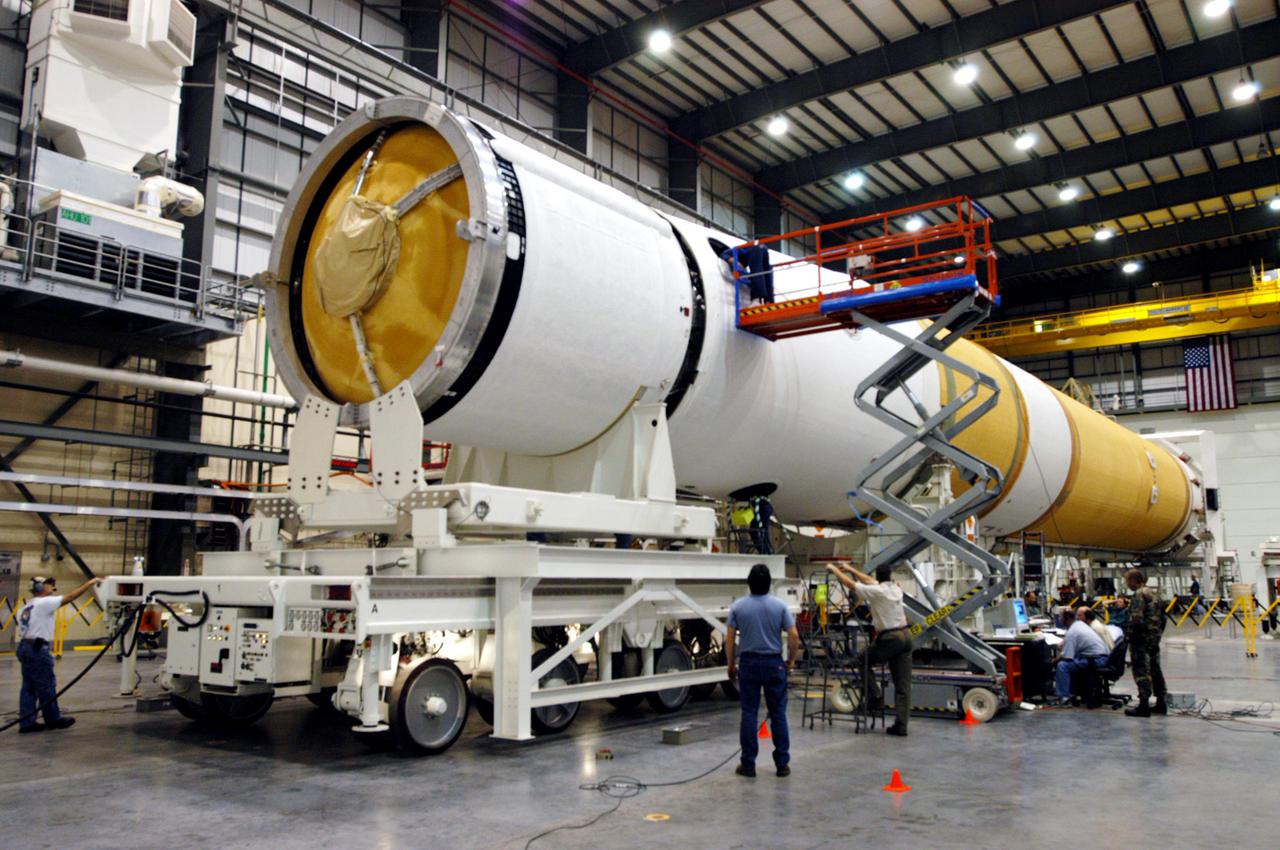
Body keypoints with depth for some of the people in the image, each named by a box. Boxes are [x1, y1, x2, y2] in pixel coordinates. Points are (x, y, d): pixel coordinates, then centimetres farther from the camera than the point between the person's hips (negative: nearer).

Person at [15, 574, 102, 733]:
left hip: (24, 647, 9)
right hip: (37, 649, -9)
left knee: (29, 687, 10)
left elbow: (21, 631, 16)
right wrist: (91, 582, -13)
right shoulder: (44, 603, -10)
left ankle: (26, 722, 11)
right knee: (46, 686, 1)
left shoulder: (26, 607, 17)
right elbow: (70, 597, -15)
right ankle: (53, 719, 11)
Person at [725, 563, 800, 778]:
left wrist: (731, 664, 9)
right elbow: (794, 636, -7)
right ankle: (782, 764, 9)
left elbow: (729, 639, -2)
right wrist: (791, 660, 7)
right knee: (778, 714, 6)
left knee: (749, 714, 3)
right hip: (774, 663, 0)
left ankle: (748, 764, 5)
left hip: (748, 663, 0)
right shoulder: (780, 605, -5)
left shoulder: (738, 607, -3)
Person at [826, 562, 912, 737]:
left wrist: (834, 569, 13)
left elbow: (849, 583, -1)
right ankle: (901, 725, 5)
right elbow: (870, 580, 25)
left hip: (890, 638, -6)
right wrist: (851, 570, 32)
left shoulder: (877, 591, -9)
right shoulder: (896, 590, 11)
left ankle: (874, 696, 11)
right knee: (903, 685, 6)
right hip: (906, 636, 6)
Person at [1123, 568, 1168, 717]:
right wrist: (1159, 632, 20)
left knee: (1141, 671, -5)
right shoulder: (1155, 593, 12)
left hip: (1142, 638, -9)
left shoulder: (1139, 594, -16)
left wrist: (1129, 635, -12)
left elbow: (1136, 618, -22)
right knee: (1155, 669, 17)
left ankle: (1143, 706, -5)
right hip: (1155, 636, 9)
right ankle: (1160, 703, 24)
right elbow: (1162, 616, 16)